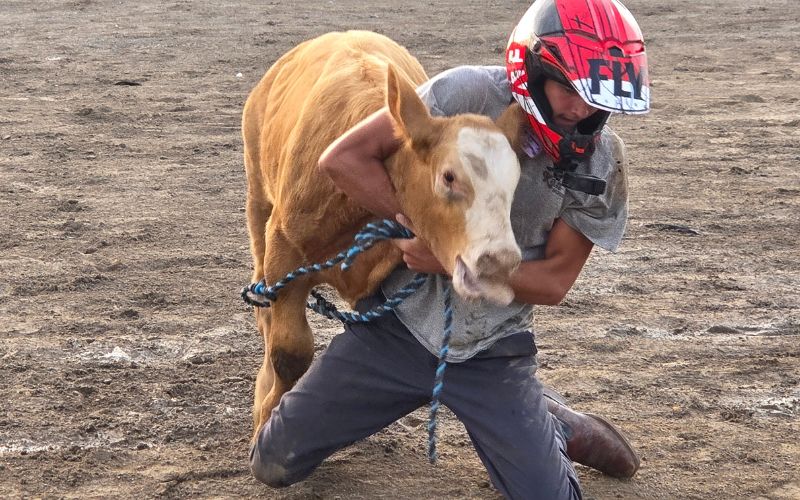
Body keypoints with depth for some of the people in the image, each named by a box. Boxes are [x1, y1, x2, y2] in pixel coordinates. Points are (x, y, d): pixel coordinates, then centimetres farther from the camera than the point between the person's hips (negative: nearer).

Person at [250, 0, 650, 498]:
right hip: (399, 326, 0)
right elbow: (344, 159, -18)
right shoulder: (468, 94, -19)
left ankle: (553, 426, 28)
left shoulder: (600, 162, -13)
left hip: (492, 355, 0)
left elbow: (553, 282, -11)